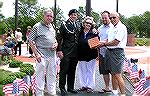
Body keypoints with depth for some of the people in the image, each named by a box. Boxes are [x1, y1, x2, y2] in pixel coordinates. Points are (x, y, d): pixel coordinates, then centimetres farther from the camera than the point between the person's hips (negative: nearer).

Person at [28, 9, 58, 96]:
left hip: (52, 54, 6)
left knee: (52, 74, 14)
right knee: (40, 74, -1)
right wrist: (36, 54, -13)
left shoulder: (52, 27, 13)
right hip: (42, 54, -6)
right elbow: (31, 41, -8)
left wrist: (56, 44, 2)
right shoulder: (37, 26, -6)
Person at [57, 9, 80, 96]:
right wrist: (59, 50, -15)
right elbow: (59, 38, -9)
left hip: (75, 52, 6)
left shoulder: (78, 24, 10)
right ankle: (62, 88, 12)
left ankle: (70, 87, 25)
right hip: (66, 52, -5)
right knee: (64, 70, 1)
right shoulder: (64, 24, -6)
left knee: (72, 71, 14)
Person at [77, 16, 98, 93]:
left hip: (91, 55, -3)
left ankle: (90, 86, 15)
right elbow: (78, 43, 7)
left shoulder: (93, 33, -4)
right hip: (81, 55, 4)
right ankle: (83, 85, 23)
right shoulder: (80, 33, 6)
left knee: (90, 71, 5)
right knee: (82, 71, 11)